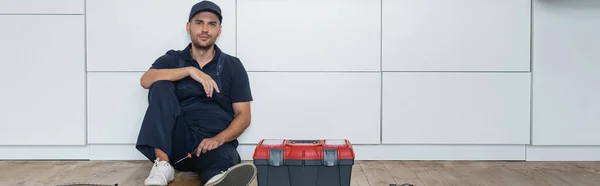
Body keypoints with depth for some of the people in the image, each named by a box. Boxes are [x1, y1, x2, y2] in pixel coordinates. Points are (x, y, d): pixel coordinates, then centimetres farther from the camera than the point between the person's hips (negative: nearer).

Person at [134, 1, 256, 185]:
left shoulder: (232, 66, 9)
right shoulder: (171, 59, 12)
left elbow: (243, 115, 3)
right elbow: (145, 80, -9)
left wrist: (218, 139, -16)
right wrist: (189, 70, -19)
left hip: (214, 143, -1)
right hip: (176, 140, 2)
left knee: (226, 159, -37)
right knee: (161, 86, -21)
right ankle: (163, 164, -28)